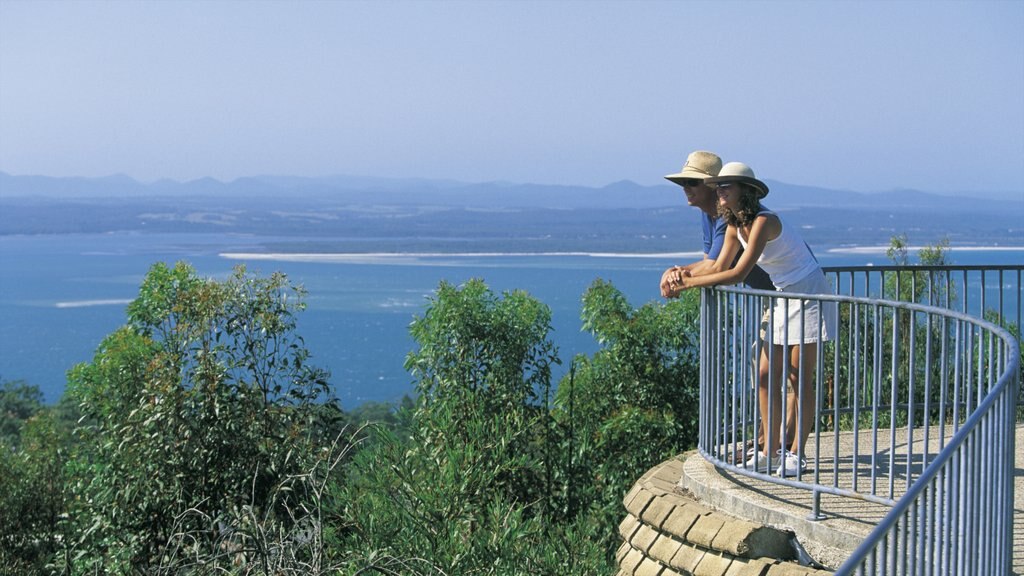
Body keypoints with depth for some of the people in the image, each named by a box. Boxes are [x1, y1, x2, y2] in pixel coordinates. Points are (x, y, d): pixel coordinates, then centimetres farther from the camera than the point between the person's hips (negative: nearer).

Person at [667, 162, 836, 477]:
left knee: (799, 378, -6)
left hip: (809, 295, -9)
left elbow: (738, 274, -31)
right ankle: (772, 449, 10)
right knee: (765, 377, 4)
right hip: (783, 298, 9)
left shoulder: (763, 222, -26)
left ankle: (795, 453, -1)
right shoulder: (735, 226, 2)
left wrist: (691, 282, -26)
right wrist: (684, 272, -16)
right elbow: (719, 266, -1)